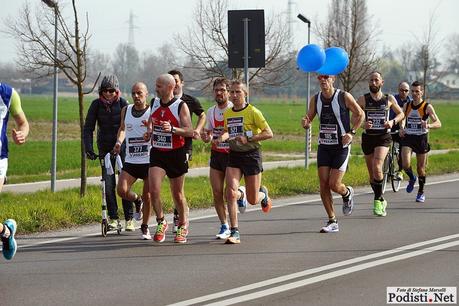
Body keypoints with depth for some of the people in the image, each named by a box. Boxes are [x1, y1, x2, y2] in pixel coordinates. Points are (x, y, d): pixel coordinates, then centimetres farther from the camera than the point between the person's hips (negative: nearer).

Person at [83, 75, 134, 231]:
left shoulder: (122, 103, -8)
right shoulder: (96, 105, -4)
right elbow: (88, 128, -4)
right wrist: (89, 149, -15)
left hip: (122, 147, -2)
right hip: (105, 148, 2)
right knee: (108, 183, -6)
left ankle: (129, 218, 6)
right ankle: (113, 218, 3)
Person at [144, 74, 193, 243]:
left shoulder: (181, 106, -11)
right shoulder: (154, 103, 4)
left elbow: (189, 131, -15)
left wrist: (172, 129, -31)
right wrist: (149, 131, 1)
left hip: (176, 154, -3)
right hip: (157, 153, 3)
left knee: (177, 194, 8)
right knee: (154, 190, -15)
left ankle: (183, 226, 29)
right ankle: (161, 223, 4)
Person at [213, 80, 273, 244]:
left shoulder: (253, 112, -9)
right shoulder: (227, 114, 8)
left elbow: (269, 133, -11)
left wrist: (248, 139, -21)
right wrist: (221, 138, 2)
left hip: (251, 155, -4)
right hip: (234, 156, 4)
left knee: (252, 200, 4)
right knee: (231, 192, -17)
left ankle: (263, 193, 43)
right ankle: (235, 233, -9)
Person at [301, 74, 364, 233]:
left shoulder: (344, 97, -9)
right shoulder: (315, 99, 3)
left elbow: (360, 114, 2)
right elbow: (309, 118, 11)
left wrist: (351, 132, -9)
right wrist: (305, 123, -14)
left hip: (341, 147, -4)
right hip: (323, 147, 4)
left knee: (334, 185, -11)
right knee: (323, 185, -4)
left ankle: (347, 193, 26)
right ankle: (332, 222, 5)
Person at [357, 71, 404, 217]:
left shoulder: (389, 99, 2)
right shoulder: (363, 99, 0)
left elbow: (401, 113, 14)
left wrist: (393, 122, -6)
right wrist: (363, 123, -20)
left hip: (383, 138, -2)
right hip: (368, 138, 2)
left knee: (377, 167, -23)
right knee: (372, 174, 8)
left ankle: (378, 201, -15)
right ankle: (381, 201, 27)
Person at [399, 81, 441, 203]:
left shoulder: (427, 107, -6)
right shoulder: (406, 106, 5)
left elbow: (438, 123, -12)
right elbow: (402, 119, 19)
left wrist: (428, 126, -33)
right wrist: (401, 128, -3)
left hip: (421, 138, -2)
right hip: (408, 138, 2)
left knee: (421, 168, 6)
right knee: (406, 165, -17)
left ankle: (421, 192, 24)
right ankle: (412, 178, 17)